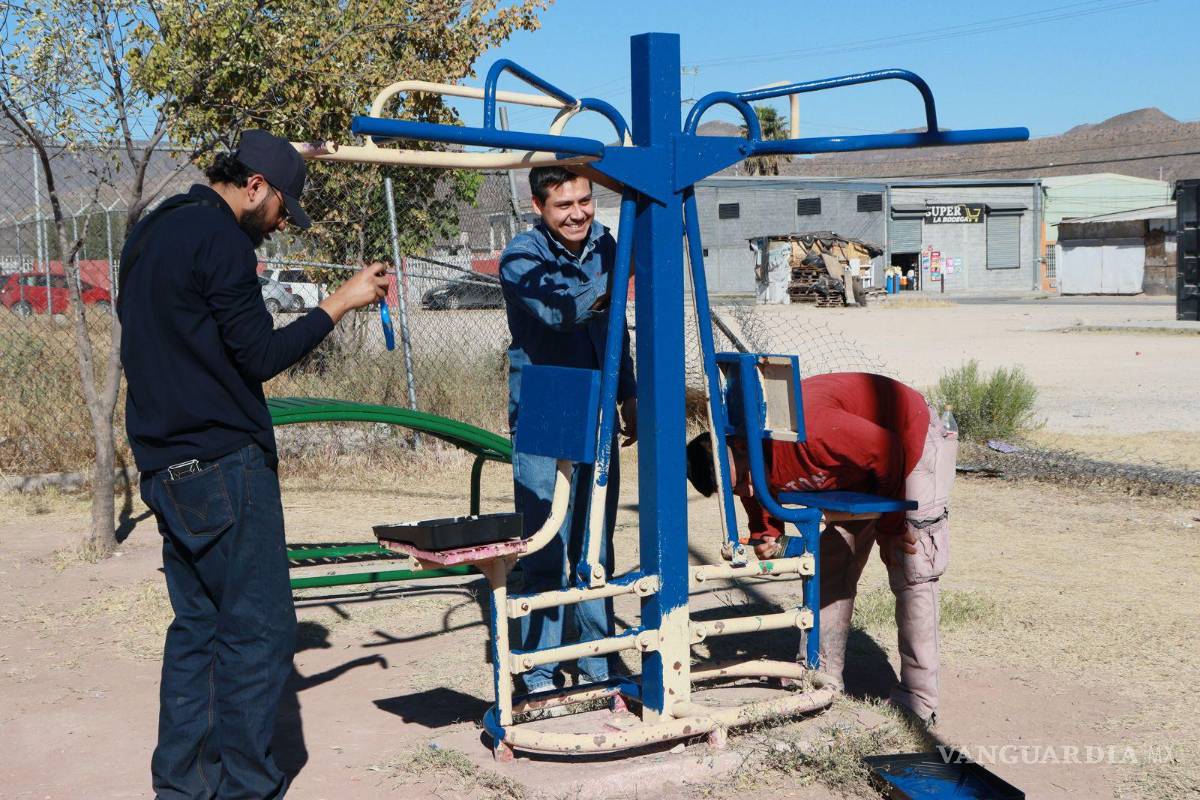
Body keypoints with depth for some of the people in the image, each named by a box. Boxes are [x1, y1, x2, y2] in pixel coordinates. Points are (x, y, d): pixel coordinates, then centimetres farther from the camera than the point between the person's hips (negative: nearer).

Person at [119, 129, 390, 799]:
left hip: (166, 465, 10)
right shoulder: (220, 238, -12)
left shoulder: (151, 235, 18)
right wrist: (341, 303, -7)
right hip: (225, 464, -10)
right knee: (258, 630, -3)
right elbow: (259, 356, -13)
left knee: (197, 625, 13)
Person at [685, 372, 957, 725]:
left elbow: (887, 453, -31)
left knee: (911, 575, -12)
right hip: (862, 469, 8)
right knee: (832, 566, 7)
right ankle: (822, 676, 17)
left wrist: (890, 526, -18)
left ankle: (919, 703, -9)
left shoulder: (804, 433, -39)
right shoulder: (749, 469, -13)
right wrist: (766, 538, -20)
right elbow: (763, 502, 5)